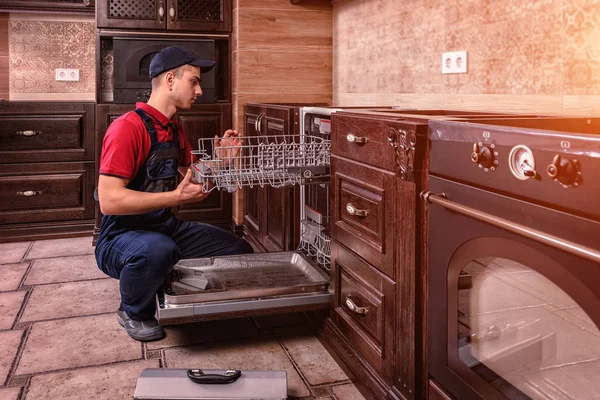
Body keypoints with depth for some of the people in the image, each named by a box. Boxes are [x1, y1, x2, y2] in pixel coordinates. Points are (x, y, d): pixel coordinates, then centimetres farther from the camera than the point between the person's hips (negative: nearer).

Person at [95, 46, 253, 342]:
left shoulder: (175, 130, 8)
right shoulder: (127, 127, -20)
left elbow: (192, 179, 18)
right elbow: (109, 201, -27)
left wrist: (219, 158, 0)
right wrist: (176, 198, -28)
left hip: (166, 228, 8)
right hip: (120, 238, -8)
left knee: (240, 250, 3)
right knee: (158, 249, -41)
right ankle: (133, 312, -8)